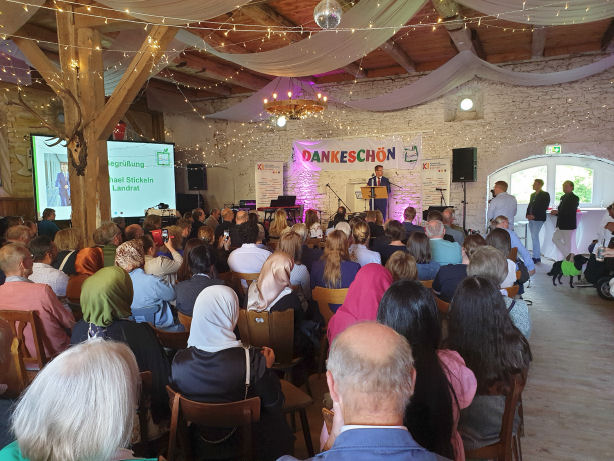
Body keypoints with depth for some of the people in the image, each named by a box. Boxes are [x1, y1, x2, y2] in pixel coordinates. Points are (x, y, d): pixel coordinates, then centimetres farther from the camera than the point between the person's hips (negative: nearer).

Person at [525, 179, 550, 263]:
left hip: (538, 219, -8)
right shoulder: (532, 195, 18)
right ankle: (537, 257, 15)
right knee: (534, 237, 9)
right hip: (531, 219, 8)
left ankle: (536, 257, -7)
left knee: (534, 237, -12)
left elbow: (544, 207, -12)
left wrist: (534, 216, -17)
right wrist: (528, 215, 2)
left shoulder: (545, 194, -5)